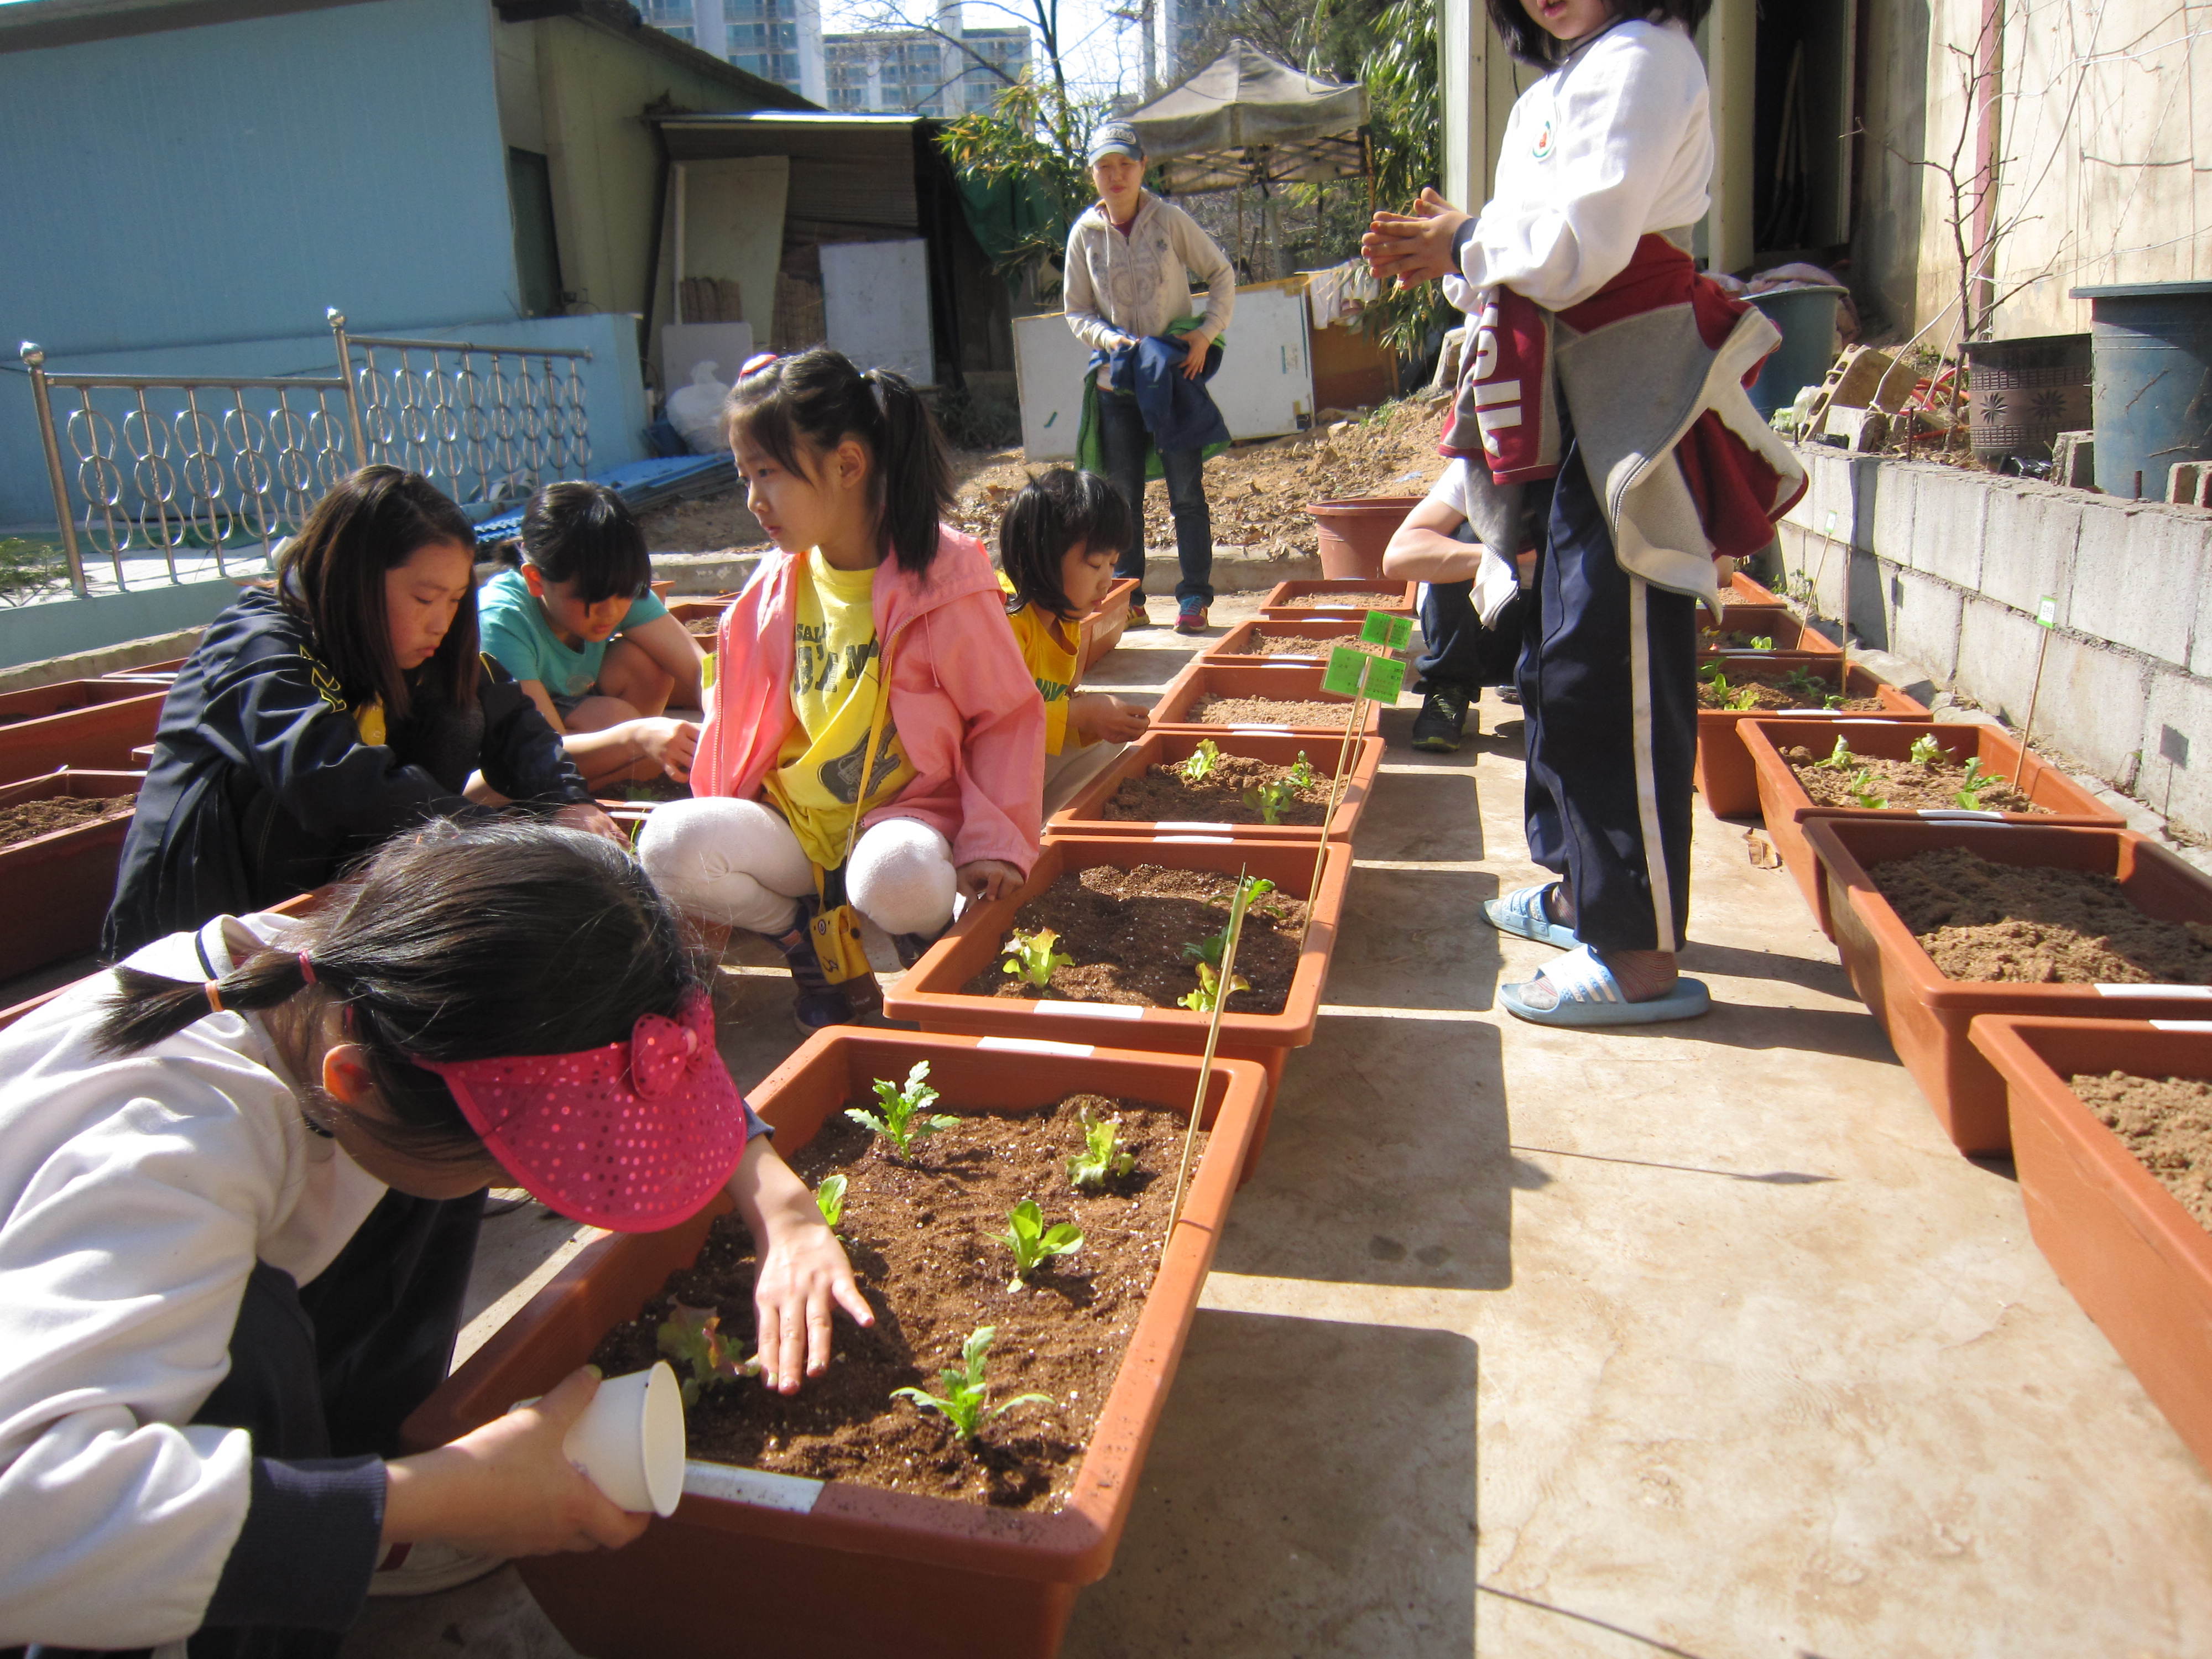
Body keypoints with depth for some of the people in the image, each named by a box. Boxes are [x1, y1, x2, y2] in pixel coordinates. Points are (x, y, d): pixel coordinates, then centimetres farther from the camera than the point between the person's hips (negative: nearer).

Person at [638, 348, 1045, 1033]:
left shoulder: (942, 579, -11)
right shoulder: (779, 585, 5)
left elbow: (1008, 717, -7)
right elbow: (741, 716, 14)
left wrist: (996, 841, -17)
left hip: (904, 812, -5)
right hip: (793, 824, 5)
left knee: (897, 878, -40)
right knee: (669, 843, -22)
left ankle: (935, 940, -1)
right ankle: (816, 940, 0)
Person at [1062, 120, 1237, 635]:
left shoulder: (1170, 220, -3)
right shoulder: (1085, 234, 2)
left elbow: (1222, 273, 5)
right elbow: (1076, 311, 7)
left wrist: (1207, 331, -9)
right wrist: (1108, 338, -12)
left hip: (1177, 375, -2)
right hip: (1116, 380, 2)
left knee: (1187, 491, -2)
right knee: (1123, 495, 6)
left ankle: (1194, 597, 4)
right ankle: (1127, 598, 14)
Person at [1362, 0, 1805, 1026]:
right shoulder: (1559, 85, 22)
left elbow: (1580, 246, -19)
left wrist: (1468, 244, -4)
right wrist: (1445, 258, 1)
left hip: (1631, 394, -10)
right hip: (1571, 403, 10)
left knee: (1611, 672, -12)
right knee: (1559, 661, 15)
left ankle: (1643, 958, -7)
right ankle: (1581, 891, 29)